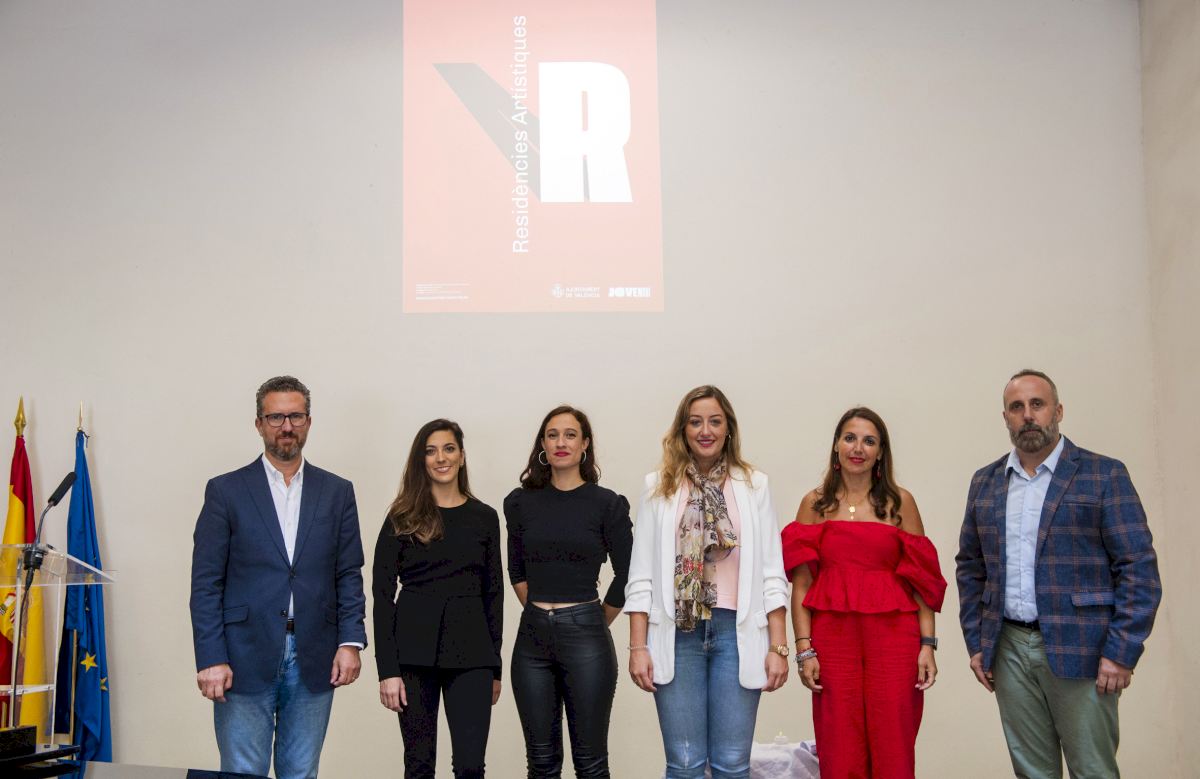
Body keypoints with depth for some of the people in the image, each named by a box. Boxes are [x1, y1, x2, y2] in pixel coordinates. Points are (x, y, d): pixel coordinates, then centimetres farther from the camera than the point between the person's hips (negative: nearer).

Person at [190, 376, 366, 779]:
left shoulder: (337, 492, 8)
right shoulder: (226, 491, 1)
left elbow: (349, 575, 8)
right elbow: (206, 583, -2)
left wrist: (350, 641, -3)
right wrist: (210, 658, -9)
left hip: (314, 662, 2)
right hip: (245, 659, -2)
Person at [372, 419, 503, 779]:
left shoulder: (484, 517, 8)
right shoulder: (402, 517, 2)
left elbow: (493, 593, 11)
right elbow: (382, 593, -2)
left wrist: (495, 667, 8)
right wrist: (388, 669, -9)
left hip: (469, 648, 1)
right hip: (415, 648, -1)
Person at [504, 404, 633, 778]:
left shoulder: (608, 504, -4)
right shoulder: (520, 502, 6)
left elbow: (626, 575, 1)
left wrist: (595, 621, 8)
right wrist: (539, 612, 10)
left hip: (585, 636, -3)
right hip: (532, 636, 3)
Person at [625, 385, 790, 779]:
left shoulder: (754, 486, 7)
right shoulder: (660, 487, 6)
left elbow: (772, 574, 5)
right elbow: (641, 575, 4)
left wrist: (778, 646, -1)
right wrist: (637, 647, -2)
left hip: (737, 630, 0)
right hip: (677, 631, 0)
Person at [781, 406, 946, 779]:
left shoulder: (900, 502, 6)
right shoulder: (815, 504, 7)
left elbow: (922, 578, 3)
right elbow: (801, 584, 3)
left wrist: (927, 645, -4)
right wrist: (804, 649, -4)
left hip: (893, 637, 0)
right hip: (833, 638, 0)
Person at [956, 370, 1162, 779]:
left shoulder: (1104, 475, -3)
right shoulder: (985, 482, 10)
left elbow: (1139, 569, -7)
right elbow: (970, 567, 15)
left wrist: (1121, 653, -12)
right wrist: (976, 644, 9)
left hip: (1079, 649, -4)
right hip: (1009, 649, 4)